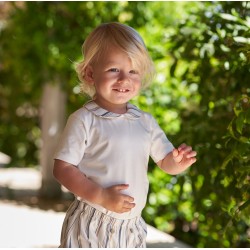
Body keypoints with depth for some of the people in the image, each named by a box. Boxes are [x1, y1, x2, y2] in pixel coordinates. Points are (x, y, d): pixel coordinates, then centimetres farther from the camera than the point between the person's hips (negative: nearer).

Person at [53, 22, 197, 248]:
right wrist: (101, 197, -19)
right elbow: (62, 169, -12)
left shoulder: (145, 122, 6)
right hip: (92, 225, -5)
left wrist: (178, 162, -13)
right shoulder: (84, 120, -10)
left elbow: (166, 162, 10)